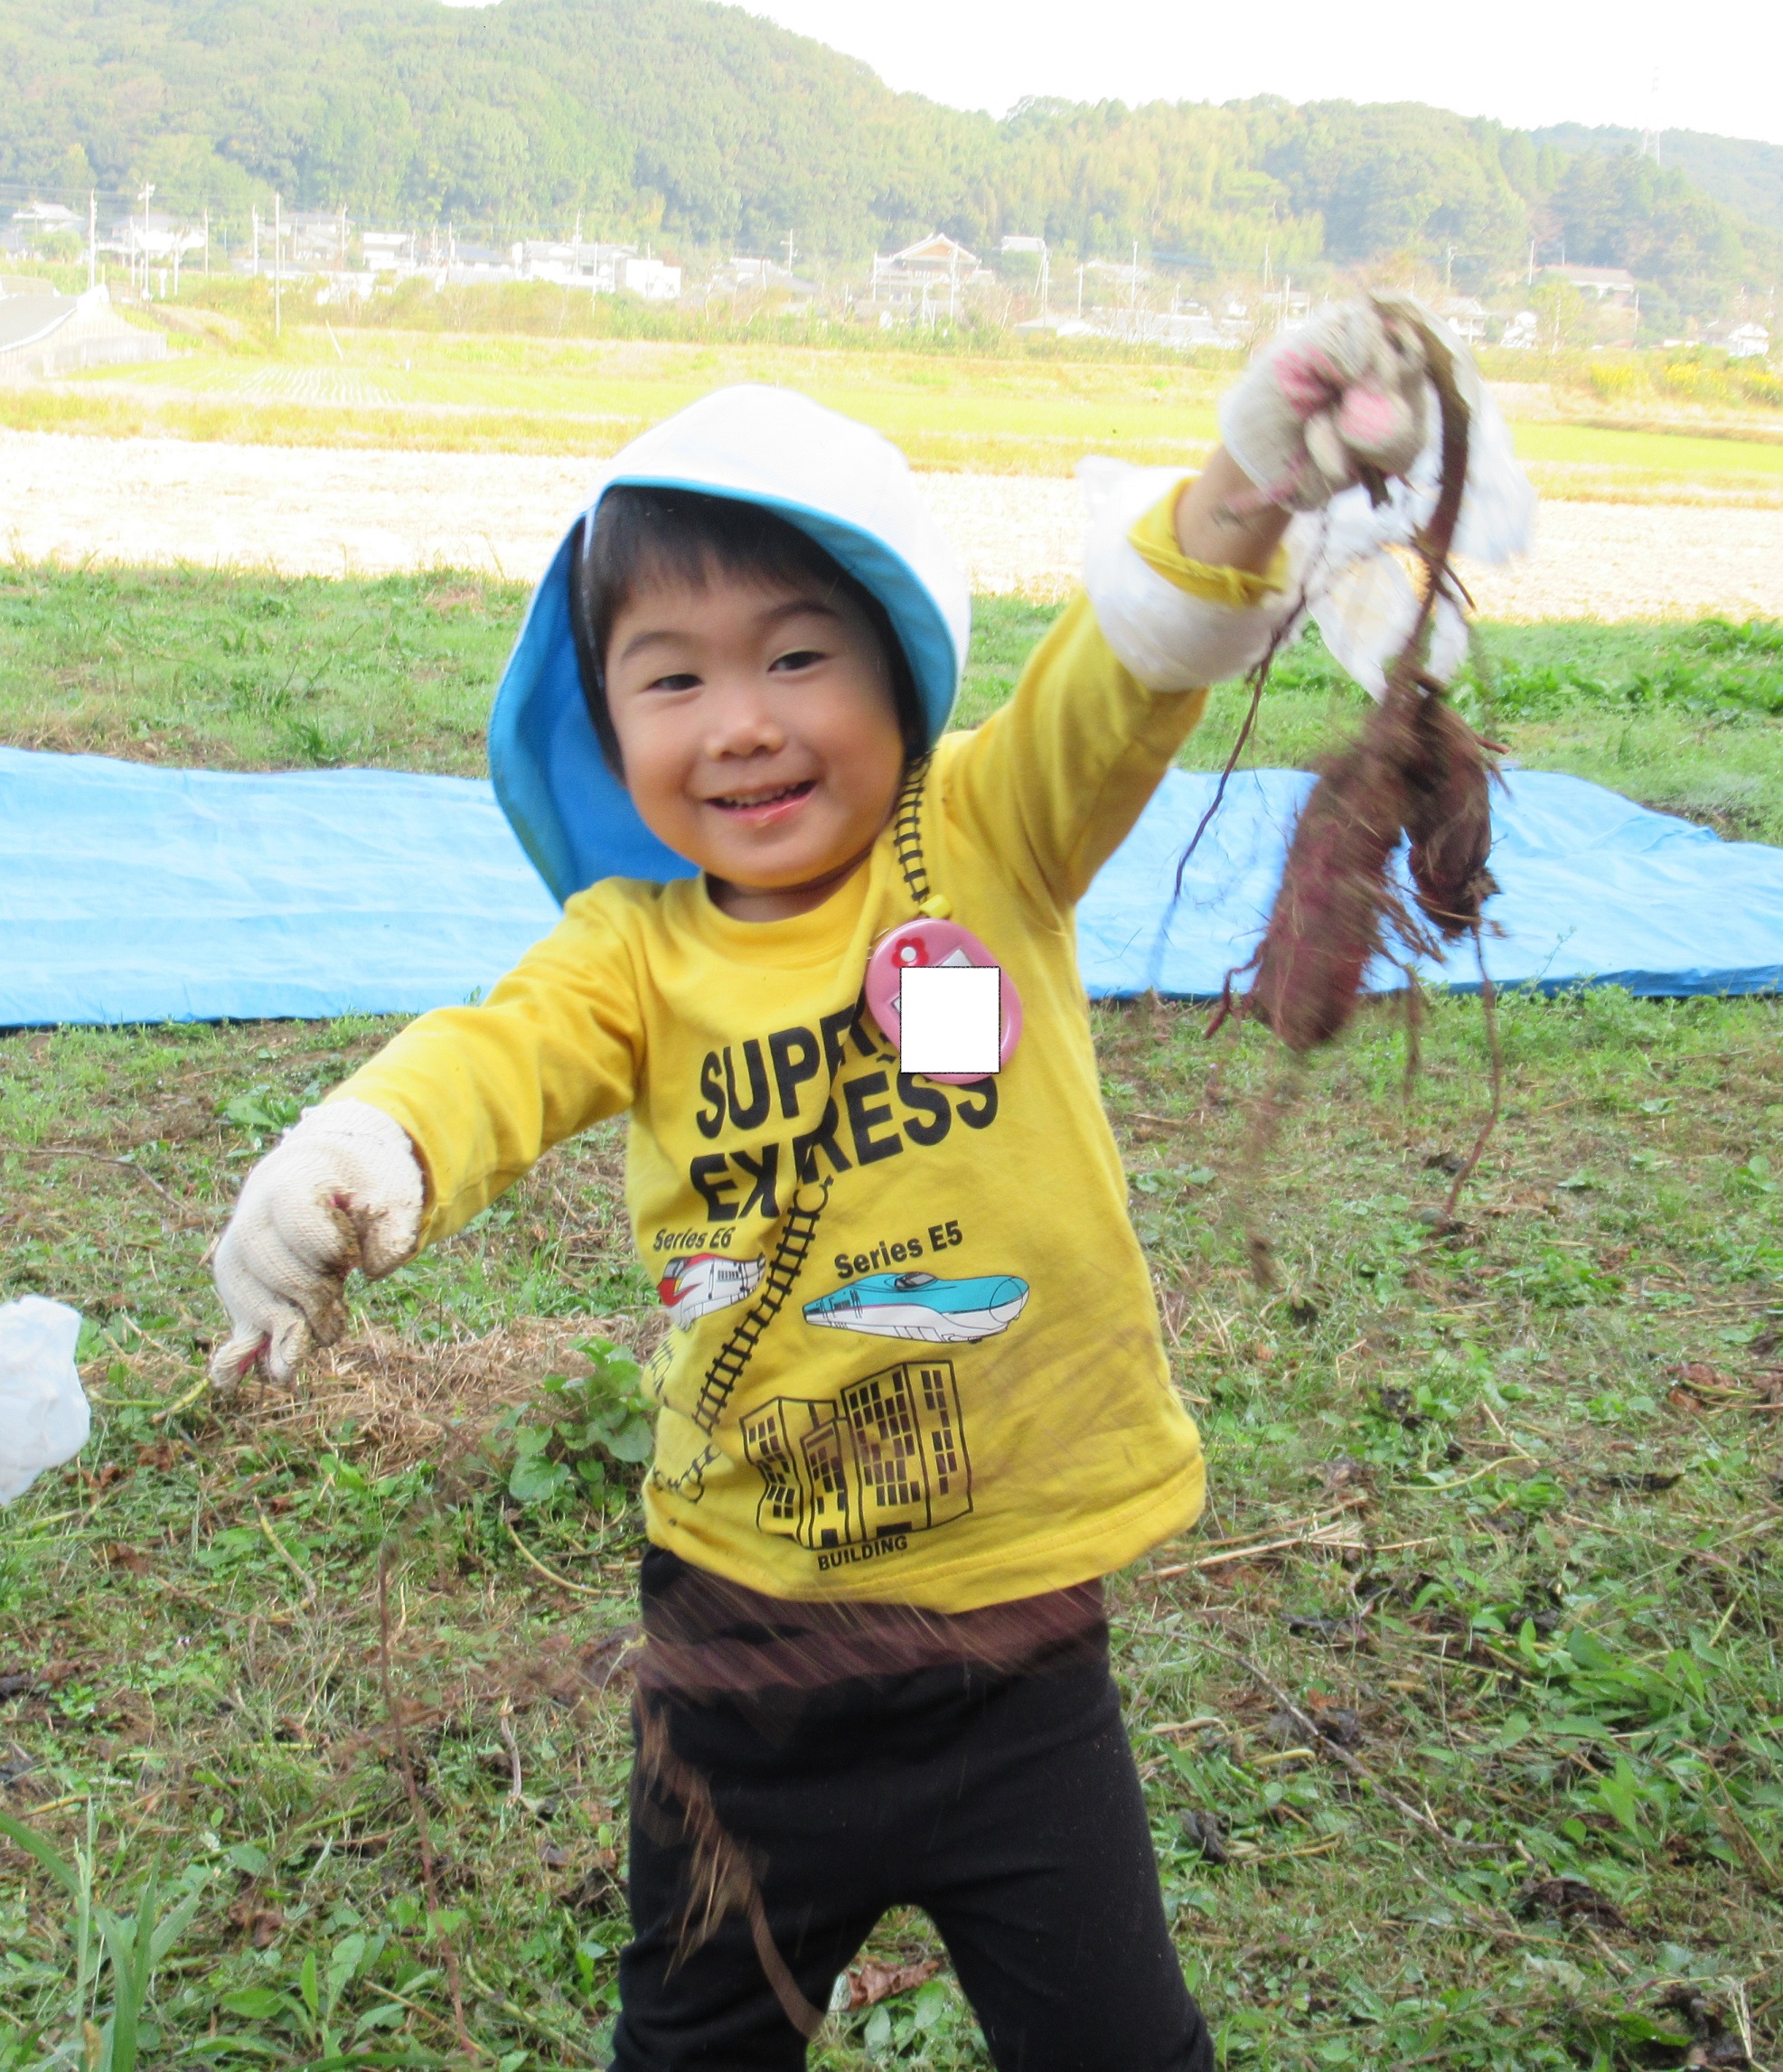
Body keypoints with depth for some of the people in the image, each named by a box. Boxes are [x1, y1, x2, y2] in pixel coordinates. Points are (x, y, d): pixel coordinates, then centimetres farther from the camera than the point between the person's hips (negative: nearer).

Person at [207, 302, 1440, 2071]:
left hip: (1018, 1629, -2)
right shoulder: (632, 948, -4)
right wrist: (354, 1154, -45)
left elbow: (1121, 676, -24)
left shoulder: (987, 845, -8)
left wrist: (1234, 500, -45)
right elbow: (501, 1053, -21)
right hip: (742, 1633, 2)